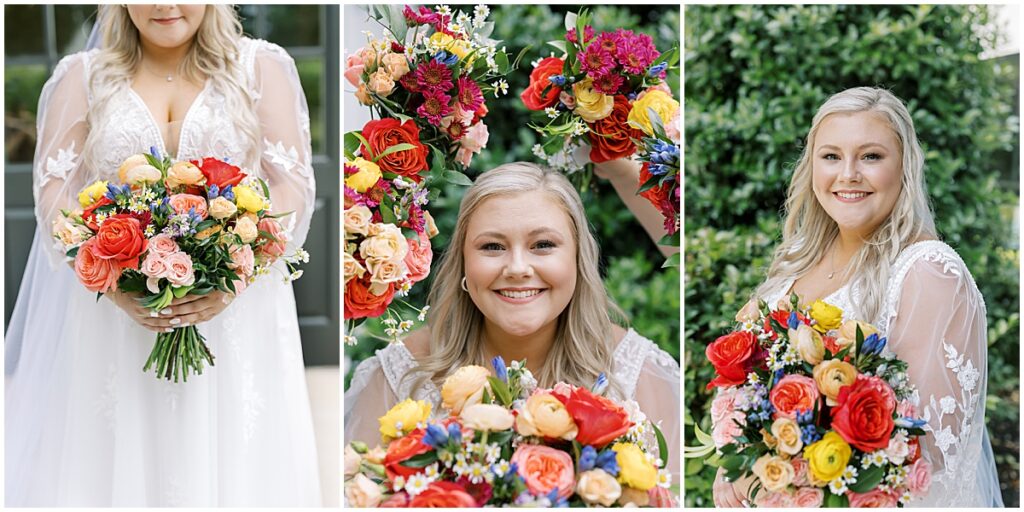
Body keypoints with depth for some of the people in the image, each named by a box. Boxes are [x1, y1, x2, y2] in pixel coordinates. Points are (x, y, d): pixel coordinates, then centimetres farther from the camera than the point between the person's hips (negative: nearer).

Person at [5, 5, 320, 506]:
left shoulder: (260, 68, 7)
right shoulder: (84, 76, 9)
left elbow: (293, 183, -1)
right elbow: (54, 188, 1)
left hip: (235, 320, 0)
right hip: (115, 314, 1)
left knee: (230, 461, 0)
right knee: (114, 461, 1)